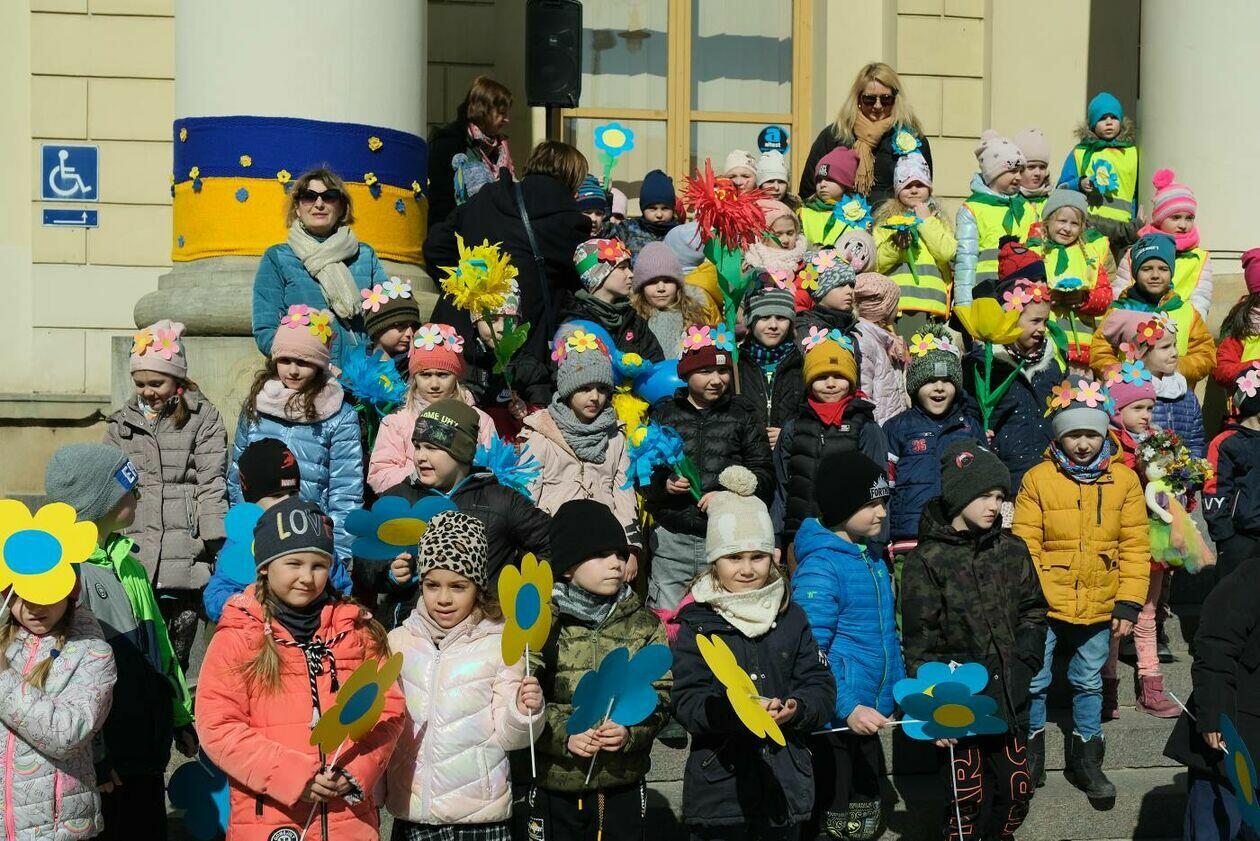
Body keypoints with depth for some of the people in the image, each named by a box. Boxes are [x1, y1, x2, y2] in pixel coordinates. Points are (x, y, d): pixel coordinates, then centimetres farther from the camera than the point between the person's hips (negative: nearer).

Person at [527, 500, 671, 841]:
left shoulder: (644, 625, 3)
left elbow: (659, 695, 0)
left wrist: (630, 732, -18)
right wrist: (563, 734, -20)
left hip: (623, 785, 1)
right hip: (554, 784, -1)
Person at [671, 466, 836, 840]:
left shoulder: (792, 618, 6)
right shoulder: (697, 624, -4)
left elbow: (821, 686, 3)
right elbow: (688, 703, -12)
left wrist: (796, 709, -18)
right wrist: (735, 711, -29)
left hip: (786, 784, 3)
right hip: (718, 785, -3)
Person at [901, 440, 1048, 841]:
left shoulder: (1012, 550, 6)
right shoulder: (927, 560, -8)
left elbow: (1033, 611, 16)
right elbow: (920, 644, -7)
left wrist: (1024, 661, 2)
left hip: (1009, 697, 4)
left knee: (1017, 788, 10)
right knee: (968, 795, 2)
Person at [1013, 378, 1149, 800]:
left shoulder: (1124, 480, 0)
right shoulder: (1038, 479, -6)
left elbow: (1135, 547, 1)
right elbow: (1025, 546, -5)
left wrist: (1128, 603, -4)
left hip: (1099, 607, 2)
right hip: (1046, 605, -2)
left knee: (1089, 683, 16)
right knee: (1032, 681, 6)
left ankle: (1086, 755, 31)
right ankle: (1031, 747, 26)